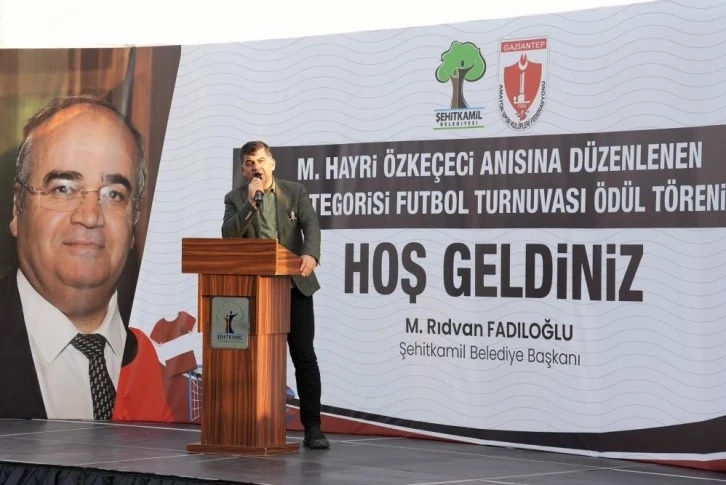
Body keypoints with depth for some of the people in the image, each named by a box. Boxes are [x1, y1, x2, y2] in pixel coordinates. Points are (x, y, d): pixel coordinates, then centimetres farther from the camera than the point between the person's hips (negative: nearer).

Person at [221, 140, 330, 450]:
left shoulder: (295, 192, 4)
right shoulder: (235, 198, 4)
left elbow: (311, 226, -10)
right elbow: (229, 236, -10)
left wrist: (310, 253, -30)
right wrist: (251, 202, -20)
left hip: (295, 286, 0)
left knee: (304, 357, -3)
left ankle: (312, 427, -1)